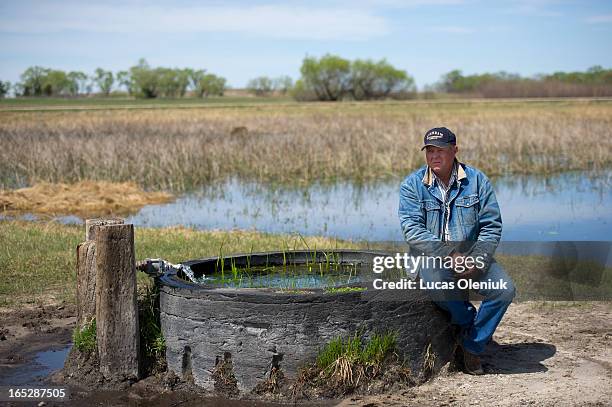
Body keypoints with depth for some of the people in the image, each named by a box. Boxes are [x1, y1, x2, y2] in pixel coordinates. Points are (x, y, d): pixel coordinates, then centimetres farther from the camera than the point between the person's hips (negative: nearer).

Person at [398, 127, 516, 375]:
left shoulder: (476, 180, 3)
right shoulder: (412, 185, -2)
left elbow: (492, 226, 1)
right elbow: (412, 230, -12)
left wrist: (475, 259, -16)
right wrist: (449, 256, -22)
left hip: (471, 255, 2)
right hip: (430, 256, -2)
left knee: (504, 289, -22)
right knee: (437, 285, -36)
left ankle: (472, 347, -2)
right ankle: (468, 320, -2)